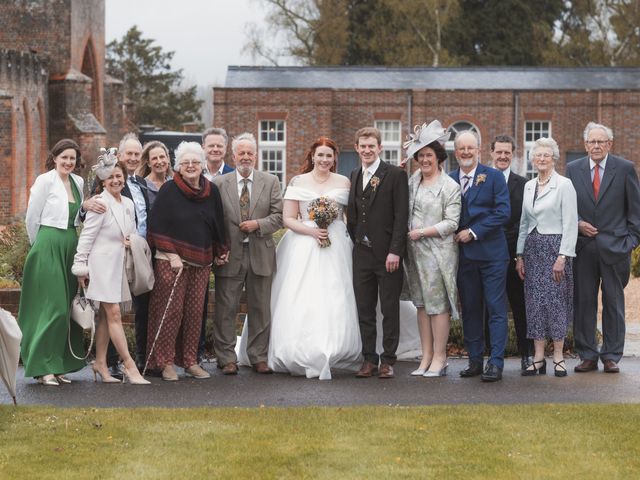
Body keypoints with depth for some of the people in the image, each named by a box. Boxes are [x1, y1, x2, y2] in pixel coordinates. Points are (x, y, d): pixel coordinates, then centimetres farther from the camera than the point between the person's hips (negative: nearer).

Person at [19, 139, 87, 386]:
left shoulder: (78, 182, 11)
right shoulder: (45, 181, -7)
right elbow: (32, 218, -3)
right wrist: (42, 245, 8)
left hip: (71, 247, 7)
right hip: (48, 248, -7)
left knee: (67, 308, 6)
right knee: (52, 307, -10)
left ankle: (59, 365, 12)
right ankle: (42, 367, -6)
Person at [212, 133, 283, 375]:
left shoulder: (271, 182, 6)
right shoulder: (219, 184, 3)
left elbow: (279, 216, 3)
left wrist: (258, 224, -14)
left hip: (260, 254, 1)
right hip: (229, 255, -1)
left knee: (260, 308, 7)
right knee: (225, 309, 1)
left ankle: (259, 358, 16)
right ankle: (227, 359, 9)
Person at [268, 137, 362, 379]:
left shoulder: (344, 182, 10)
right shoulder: (298, 182, 6)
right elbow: (288, 218, 2)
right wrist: (311, 231, -12)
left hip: (335, 247, 1)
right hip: (303, 248, -1)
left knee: (333, 303, -7)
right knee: (302, 303, -7)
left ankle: (331, 355, -1)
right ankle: (304, 357, 0)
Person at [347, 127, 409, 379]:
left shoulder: (395, 175, -5)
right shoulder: (354, 176, 13)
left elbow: (401, 216, -10)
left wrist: (395, 251, -15)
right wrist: (354, 241, 7)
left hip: (387, 254, -5)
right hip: (361, 253, 5)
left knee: (390, 309, 2)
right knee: (364, 309, 8)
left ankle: (388, 360, 8)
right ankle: (369, 360, 14)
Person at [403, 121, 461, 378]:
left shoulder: (450, 187, -5)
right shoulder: (413, 180, 12)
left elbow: (451, 223, -10)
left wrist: (422, 232, -14)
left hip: (438, 251, -6)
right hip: (415, 251, 6)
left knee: (438, 305, -4)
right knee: (422, 303, 8)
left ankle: (439, 359, 1)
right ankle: (426, 357, 11)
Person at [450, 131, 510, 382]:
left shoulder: (494, 177, -2)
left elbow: (503, 212, -9)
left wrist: (474, 232, -12)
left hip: (491, 252, -4)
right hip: (463, 254, 4)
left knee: (496, 309, -4)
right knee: (469, 310, 8)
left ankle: (496, 363, -5)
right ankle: (475, 360, 15)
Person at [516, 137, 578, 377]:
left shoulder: (564, 185, -5)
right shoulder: (528, 186, 13)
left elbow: (570, 224, -9)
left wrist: (562, 257, -15)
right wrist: (520, 254, 11)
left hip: (555, 247, -5)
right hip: (532, 249, 5)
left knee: (556, 301, -4)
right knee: (535, 302, 3)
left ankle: (558, 358, 3)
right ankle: (538, 359, 5)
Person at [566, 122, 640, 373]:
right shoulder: (573, 169, 7)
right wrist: (578, 224, -6)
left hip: (615, 246, -2)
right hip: (583, 246, 2)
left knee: (614, 302, 4)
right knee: (583, 302, 3)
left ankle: (611, 356, 11)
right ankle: (588, 355, 11)